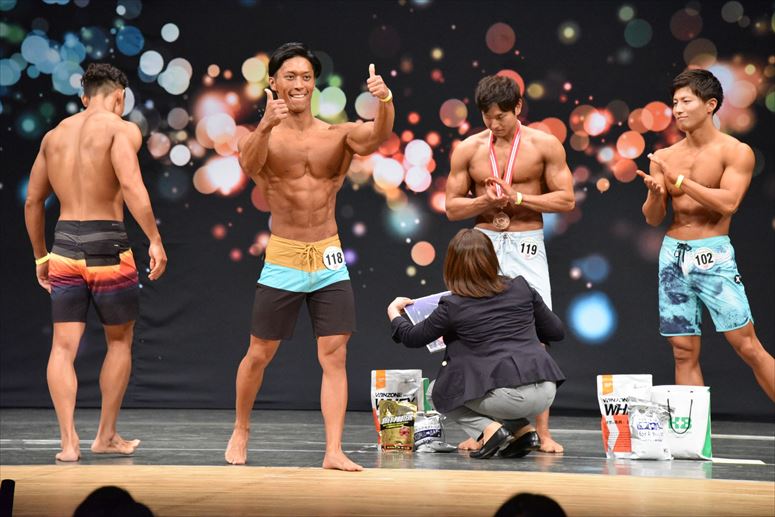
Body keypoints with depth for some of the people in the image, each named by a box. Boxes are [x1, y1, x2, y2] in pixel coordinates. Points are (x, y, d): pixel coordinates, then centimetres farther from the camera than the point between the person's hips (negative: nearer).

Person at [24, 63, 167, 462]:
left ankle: (68, 440, -7)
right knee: (119, 341, 14)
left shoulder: (55, 134, 14)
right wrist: (155, 241, -19)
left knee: (63, 347, 4)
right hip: (107, 246, -4)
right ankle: (106, 436, 18)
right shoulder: (121, 129, -4)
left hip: (64, 245, 4)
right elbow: (131, 185, -21)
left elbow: (32, 201, 17)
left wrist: (40, 256, 26)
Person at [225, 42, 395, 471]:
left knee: (334, 355, -4)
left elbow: (377, 136, -17)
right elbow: (249, 164, -26)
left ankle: (334, 452, -2)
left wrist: (385, 103, -39)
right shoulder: (264, 137, -4)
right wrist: (266, 126, -46)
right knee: (259, 354, 9)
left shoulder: (338, 135, 2)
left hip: (329, 260, 2)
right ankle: (240, 430, 32)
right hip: (282, 260, -2)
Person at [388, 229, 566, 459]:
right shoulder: (521, 288, 8)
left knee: (439, 393, 22)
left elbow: (413, 337, 15)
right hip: (546, 392, 4)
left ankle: (489, 428, 0)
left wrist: (393, 312, 34)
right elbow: (556, 331, 15)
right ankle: (522, 430, 15)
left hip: (507, 397, -4)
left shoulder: (453, 306, -1)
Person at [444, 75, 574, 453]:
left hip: (526, 246, -2)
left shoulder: (544, 145, -1)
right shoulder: (468, 149, 4)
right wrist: (485, 201, -13)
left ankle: (542, 432, 0)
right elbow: (452, 207, 6)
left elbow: (566, 199, -2)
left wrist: (518, 198, -12)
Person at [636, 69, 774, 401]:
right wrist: (656, 193, -12)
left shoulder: (736, 152, -3)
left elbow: (728, 203, -18)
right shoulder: (664, 158, 9)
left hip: (713, 255, -5)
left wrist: (679, 180, -17)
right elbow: (653, 219, 9)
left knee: (748, 346, -8)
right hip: (672, 254, 5)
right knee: (684, 352, 4)